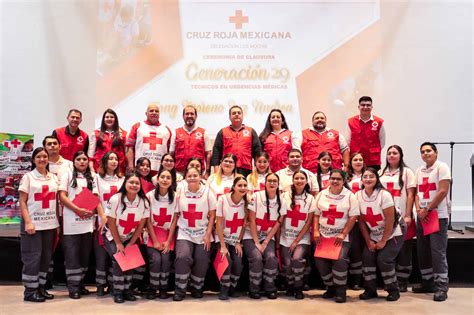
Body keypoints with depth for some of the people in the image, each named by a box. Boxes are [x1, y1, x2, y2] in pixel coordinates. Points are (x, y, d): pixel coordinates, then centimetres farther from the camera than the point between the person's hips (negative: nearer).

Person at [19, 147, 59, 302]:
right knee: (33, 258, -1)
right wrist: (28, 222, -15)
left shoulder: (54, 177, 10)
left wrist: (58, 222, 6)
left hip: (50, 223, 5)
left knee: (46, 257, 9)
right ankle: (30, 291, 10)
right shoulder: (28, 177, -1)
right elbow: (22, 202, -5)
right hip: (33, 223, -4)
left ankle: (40, 287, 21)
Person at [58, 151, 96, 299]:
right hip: (72, 222, -4)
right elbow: (62, 196, -6)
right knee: (72, 255, -2)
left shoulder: (92, 178, 15)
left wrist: (102, 215, -4)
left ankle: (80, 283, 20)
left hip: (88, 222, 4)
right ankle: (73, 287, 5)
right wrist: (78, 210, -17)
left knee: (85, 254, 9)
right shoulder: (67, 175, 3)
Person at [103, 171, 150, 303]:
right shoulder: (115, 199, -23)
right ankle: (117, 292, -3)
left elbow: (141, 225, -8)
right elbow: (111, 223, -16)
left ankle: (126, 289, 6)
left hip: (130, 237, 3)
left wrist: (130, 244, -8)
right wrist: (118, 243, -13)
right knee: (118, 260, -18)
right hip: (112, 236, -2)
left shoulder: (144, 202, -15)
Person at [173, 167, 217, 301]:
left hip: (203, 234, 0)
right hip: (184, 233, 0)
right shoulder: (180, 192, 2)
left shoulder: (207, 192, -1)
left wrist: (208, 235, -6)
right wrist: (175, 232, -5)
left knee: (202, 261, -9)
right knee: (183, 257, -21)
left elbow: (212, 215, 1)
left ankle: (196, 287, 19)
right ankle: (180, 289, -1)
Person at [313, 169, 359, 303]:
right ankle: (330, 287, 16)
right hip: (323, 235, 3)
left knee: (339, 260, -21)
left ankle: (341, 290, 0)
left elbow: (353, 217, -6)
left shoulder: (349, 196, -2)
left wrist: (343, 234, -13)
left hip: (341, 236, -3)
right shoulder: (321, 195, 7)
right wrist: (316, 231, -2)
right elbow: (316, 215, 10)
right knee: (320, 260, -8)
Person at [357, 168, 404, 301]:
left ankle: (393, 290, 5)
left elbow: (390, 220, -18)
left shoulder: (384, 195, -20)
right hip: (374, 236, 4)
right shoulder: (358, 195, -7)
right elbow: (361, 220, -3)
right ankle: (370, 290, 6)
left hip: (392, 235, -4)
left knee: (383, 259, -16)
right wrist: (368, 241, -6)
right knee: (367, 257, -10)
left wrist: (383, 241, -15)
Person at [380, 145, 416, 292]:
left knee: (403, 250, 2)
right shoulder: (381, 173, 13)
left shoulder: (407, 172, 4)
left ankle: (402, 281, 11)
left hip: (401, 216, -3)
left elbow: (410, 195, -2)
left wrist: (408, 215, -10)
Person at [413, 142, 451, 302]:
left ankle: (441, 286, 0)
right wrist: (418, 210, -4)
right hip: (422, 216, 7)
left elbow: (443, 191, -14)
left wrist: (427, 209, -13)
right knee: (422, 251, 10)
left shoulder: (442, 167, -6)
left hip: (438, 215, -7)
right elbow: (417, 192, 12)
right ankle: (428, 282, 22)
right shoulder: (419, 170, 13)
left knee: (438, 251, -7)